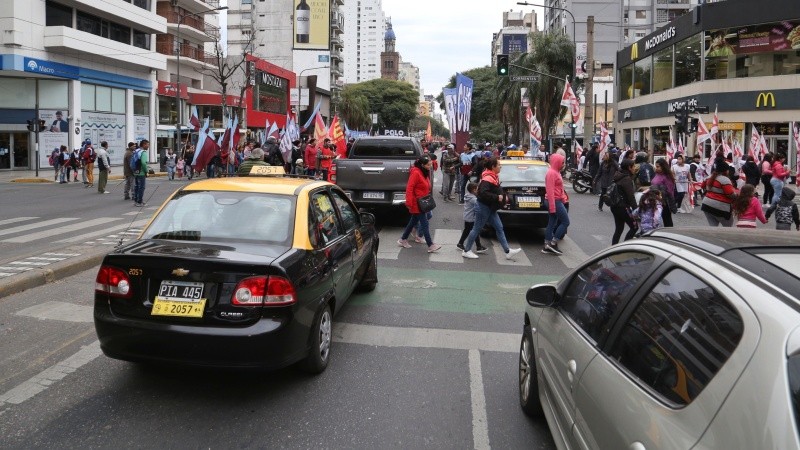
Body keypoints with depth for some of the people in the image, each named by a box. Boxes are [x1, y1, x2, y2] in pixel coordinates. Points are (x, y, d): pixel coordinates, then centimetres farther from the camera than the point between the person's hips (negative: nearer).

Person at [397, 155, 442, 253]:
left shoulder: (424, 172, 10)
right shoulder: (416, 173, -19)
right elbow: (409, 188, -22)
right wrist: (409, 203, -23)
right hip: (417, 203, -10)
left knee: (413, 221, 17)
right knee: (424, 224, -6)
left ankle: (403, 240, 28)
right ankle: (430, 245, -2)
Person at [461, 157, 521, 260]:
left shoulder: (494, 177, 10)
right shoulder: (487, 179, -21)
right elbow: (483, 193, -31)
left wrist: (503, 196, 6)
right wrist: (497, 197, -27)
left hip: (490, 208, 10)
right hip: (484, 207, -10)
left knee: (499, 228, 8)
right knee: (477, 229, 1)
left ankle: (508, 251, 11)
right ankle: (466, 251, 12)